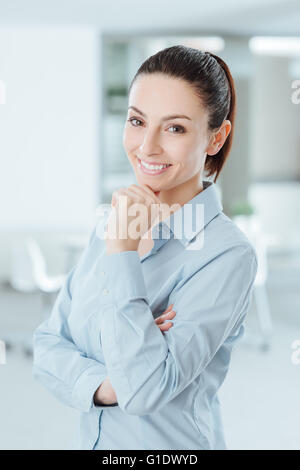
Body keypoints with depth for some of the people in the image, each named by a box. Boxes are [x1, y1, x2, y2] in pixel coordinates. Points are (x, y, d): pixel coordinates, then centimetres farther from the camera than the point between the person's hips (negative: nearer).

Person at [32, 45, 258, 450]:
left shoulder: (228, 256, -21)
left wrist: (121, 251, -26)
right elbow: (49, 344, -1)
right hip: (93, 439, 5)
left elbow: (145, 390, -28)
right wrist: (102, 385, -21)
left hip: (174, 444, -5)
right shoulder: (111, 223, -1)